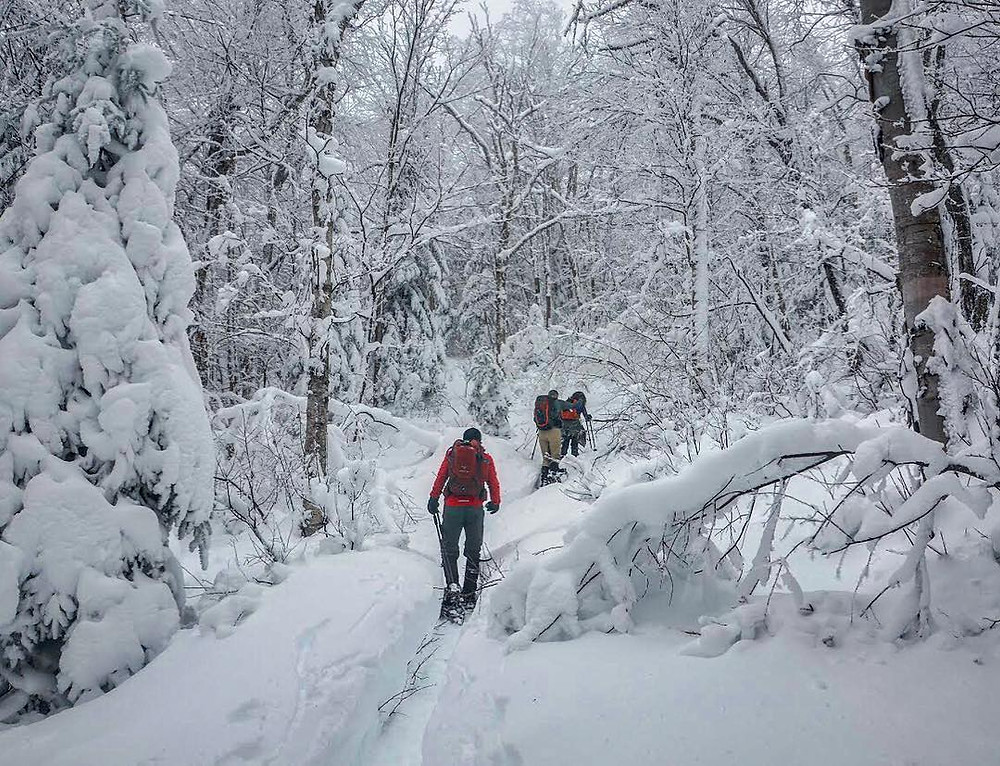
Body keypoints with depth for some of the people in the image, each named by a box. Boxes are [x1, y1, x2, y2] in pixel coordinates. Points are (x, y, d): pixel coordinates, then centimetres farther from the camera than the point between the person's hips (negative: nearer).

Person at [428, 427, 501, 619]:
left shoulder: (452, 452, 7)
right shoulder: (486, 458, 8)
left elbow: (440, 478, 5)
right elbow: (494, 483, 11)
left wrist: (433, 500, 11)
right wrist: (495, 503, 24)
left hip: (452, 506, -1)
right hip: (475, 508, 1)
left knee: (449, 550, 7)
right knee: (473, 551, 14)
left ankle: (452, 587, -11)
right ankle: (470, 594, 15)